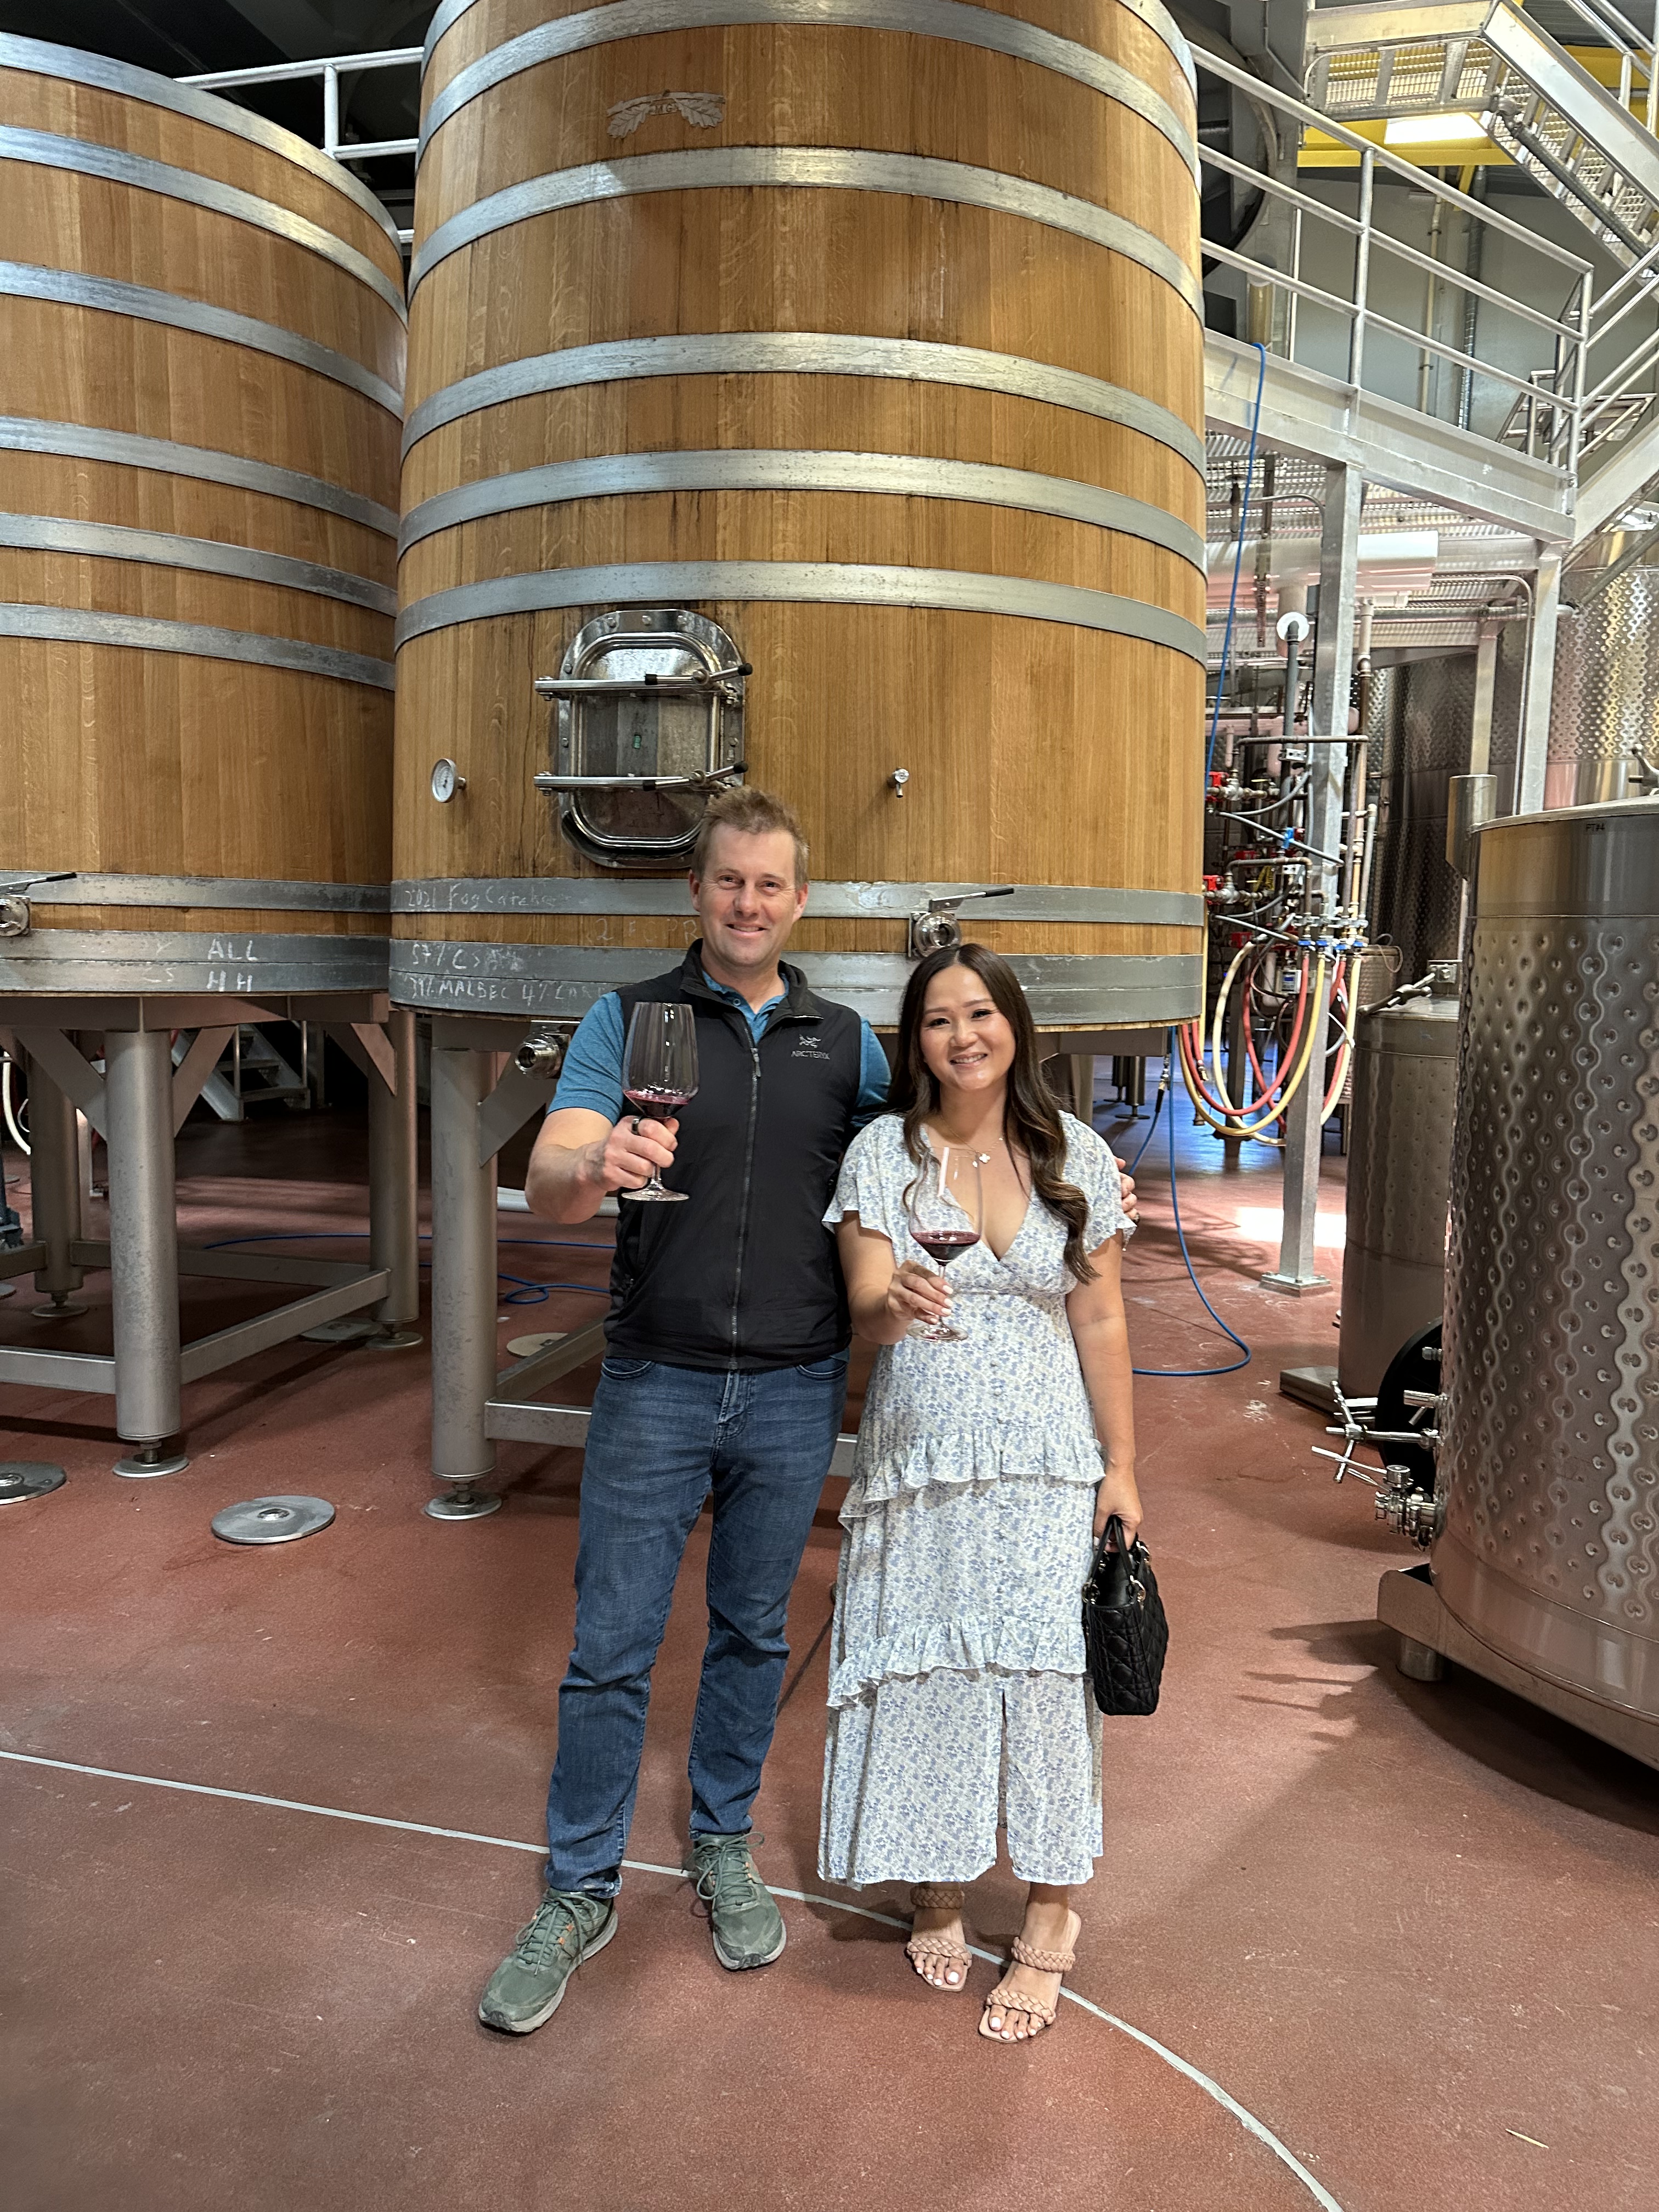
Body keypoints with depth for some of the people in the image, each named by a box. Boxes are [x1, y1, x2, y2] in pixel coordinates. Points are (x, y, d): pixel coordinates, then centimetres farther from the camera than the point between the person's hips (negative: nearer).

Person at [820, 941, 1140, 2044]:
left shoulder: (1077, 1157, 1)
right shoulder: (883, 1151, -2)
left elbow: (1101, 1323, 3)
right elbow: (865, 1308, -10)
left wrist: (1122, 1468, 0)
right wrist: (898, 1303, -34)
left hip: (1047, 1465, 0)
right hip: (919, 1458, 0)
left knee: (1042, 1672, -1)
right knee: (925, 1672, 8)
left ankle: (1050, 1921, 16)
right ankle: (938, 1892, 30)